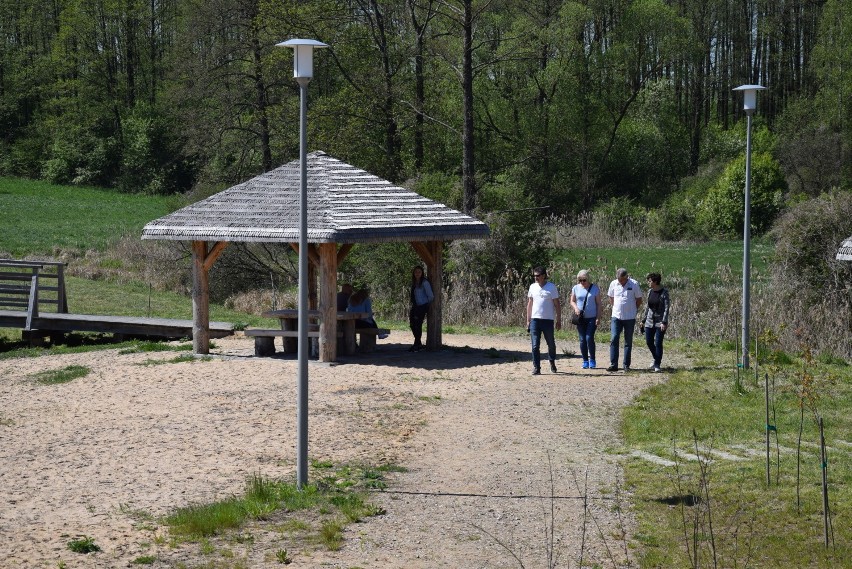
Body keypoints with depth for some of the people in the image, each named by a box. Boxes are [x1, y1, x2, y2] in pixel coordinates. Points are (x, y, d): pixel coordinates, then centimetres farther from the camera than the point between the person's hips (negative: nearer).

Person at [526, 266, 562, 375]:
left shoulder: (552, 287, -3)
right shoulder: (532, 287, 8)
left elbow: (557, 305, -1)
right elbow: (529, 304, 14)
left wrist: (559, 320, -4)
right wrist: (528, 320, 10)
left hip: (548, 320, -2)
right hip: (535, 320, 2)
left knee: (551, 344, 10)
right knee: (535, 345, -3)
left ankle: (552, 362, 33)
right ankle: (536, 367, 0)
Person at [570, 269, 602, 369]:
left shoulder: (595, 288, -1)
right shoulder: (576, 288, 5)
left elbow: (598, 304, 0)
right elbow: (572, 301, 12)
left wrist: (598, 318, -6)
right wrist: (575, 308, -10)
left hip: (592, 318, -3)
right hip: (580, 318, 3)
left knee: (589, 338, -13)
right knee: (582, 340, 3)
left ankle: (592, 360, 0)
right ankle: (585, 361, 12)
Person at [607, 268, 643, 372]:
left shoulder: (634, 284, -7)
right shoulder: (613, 284, 0)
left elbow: (639, 300, 4)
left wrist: (633, 310, 6)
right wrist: (616, 308, 11)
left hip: (630, 318, -2)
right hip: (616, 317, 2)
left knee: (628, 342, 4)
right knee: (613, 339, -8)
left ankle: (626, 365, 10)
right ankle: (613, 364, -6)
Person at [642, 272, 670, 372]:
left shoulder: (664, 292, -10)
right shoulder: (650, 291, 7)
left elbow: (666, 308, -13)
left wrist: (664, 322, -19)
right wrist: (643, 320, 16)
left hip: (660, 322, -6)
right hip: (650, 321, 6)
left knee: (658, 343, -6)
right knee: (649, 342, 7)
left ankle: (657, 365, 5)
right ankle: (656, 359, 30)